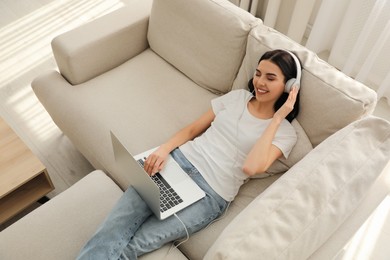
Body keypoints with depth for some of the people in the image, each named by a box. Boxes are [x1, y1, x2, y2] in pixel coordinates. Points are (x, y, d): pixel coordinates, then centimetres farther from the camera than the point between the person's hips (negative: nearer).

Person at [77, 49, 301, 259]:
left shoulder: (285, 132, 2)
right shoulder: (237, 97, 14)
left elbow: (252, 167, -17)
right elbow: (193, 129, 14)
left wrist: (277, 117, -12)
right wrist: (163, 149, -4)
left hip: (210, 193, -3)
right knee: (114, 230, -16)